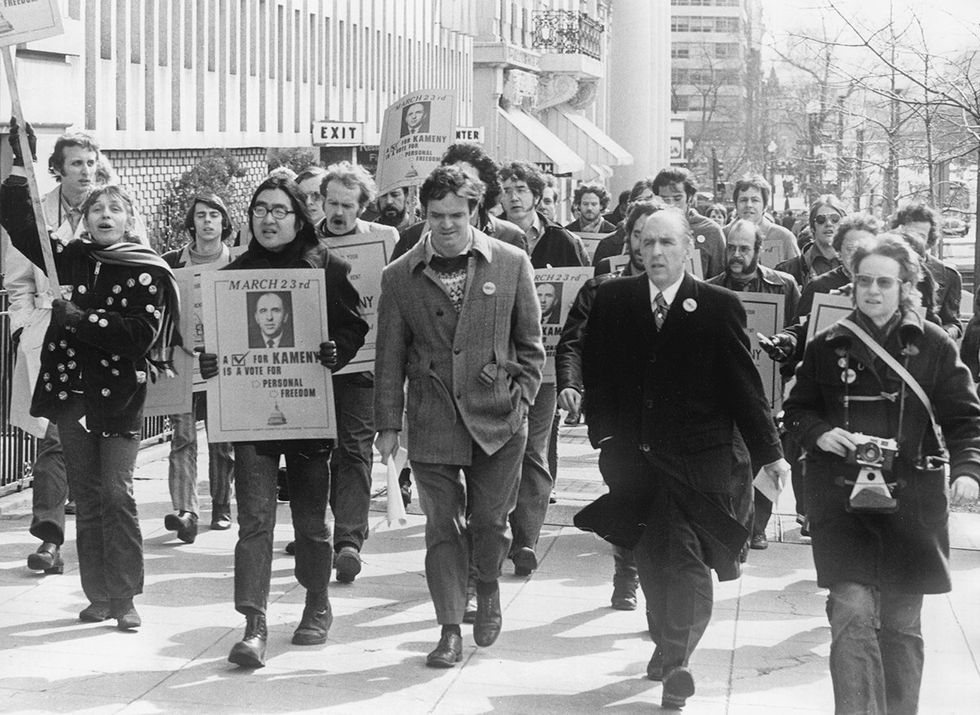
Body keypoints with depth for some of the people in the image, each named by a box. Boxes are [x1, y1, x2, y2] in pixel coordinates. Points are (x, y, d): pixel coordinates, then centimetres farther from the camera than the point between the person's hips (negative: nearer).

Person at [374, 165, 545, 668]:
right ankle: (450, 631, 7)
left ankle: (488, 589, 35)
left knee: (490, 519, 4)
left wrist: (520, 398, -2)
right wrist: (388, 424, 2)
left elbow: (530, 343, 8)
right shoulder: (400, 277, 2)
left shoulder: (511, 264, 1)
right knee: (442, 526, 0)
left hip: (497, 419, 0)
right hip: (431, 420, 0)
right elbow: (390, 357, 5)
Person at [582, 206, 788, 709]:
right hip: (635, 459, 3)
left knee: (683, 559, -7)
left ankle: (676, 662, 5)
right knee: (651, 559, 8)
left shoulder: (718, 307, -3)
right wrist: (603, 432, 2)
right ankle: (667, 644, 27)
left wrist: (767, 453, -2)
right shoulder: (612, 300, 5)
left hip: (698, 461, -3)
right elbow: (595, 371, 11)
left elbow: (744, 386, -1)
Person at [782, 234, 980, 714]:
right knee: (852, 611, -14)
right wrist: (820, 433, -9)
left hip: (911, 499, 0)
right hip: (841, 495, 0)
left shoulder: (933, 346, 1)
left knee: (901, 622, 10)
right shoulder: (828, 346, 4)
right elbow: (797, 409, 13)